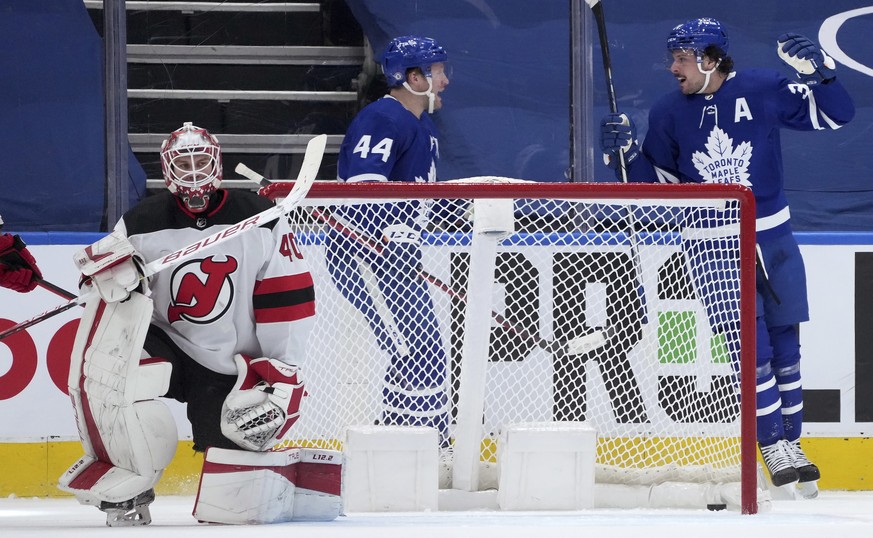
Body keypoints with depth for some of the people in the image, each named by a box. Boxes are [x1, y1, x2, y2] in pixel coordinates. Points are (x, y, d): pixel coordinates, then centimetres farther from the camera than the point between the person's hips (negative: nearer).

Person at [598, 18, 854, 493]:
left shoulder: (763, 90, -8)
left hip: (773, 238, 0)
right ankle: (774, 448, 1)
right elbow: (657, 181, 8)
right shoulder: (668, 113, -1)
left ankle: (792, 442, 21)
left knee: (785, 345, 8)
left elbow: (835, 115, -5)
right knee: (753, 347, -9)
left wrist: (818, 70, -22)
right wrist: (625, 152, -9)